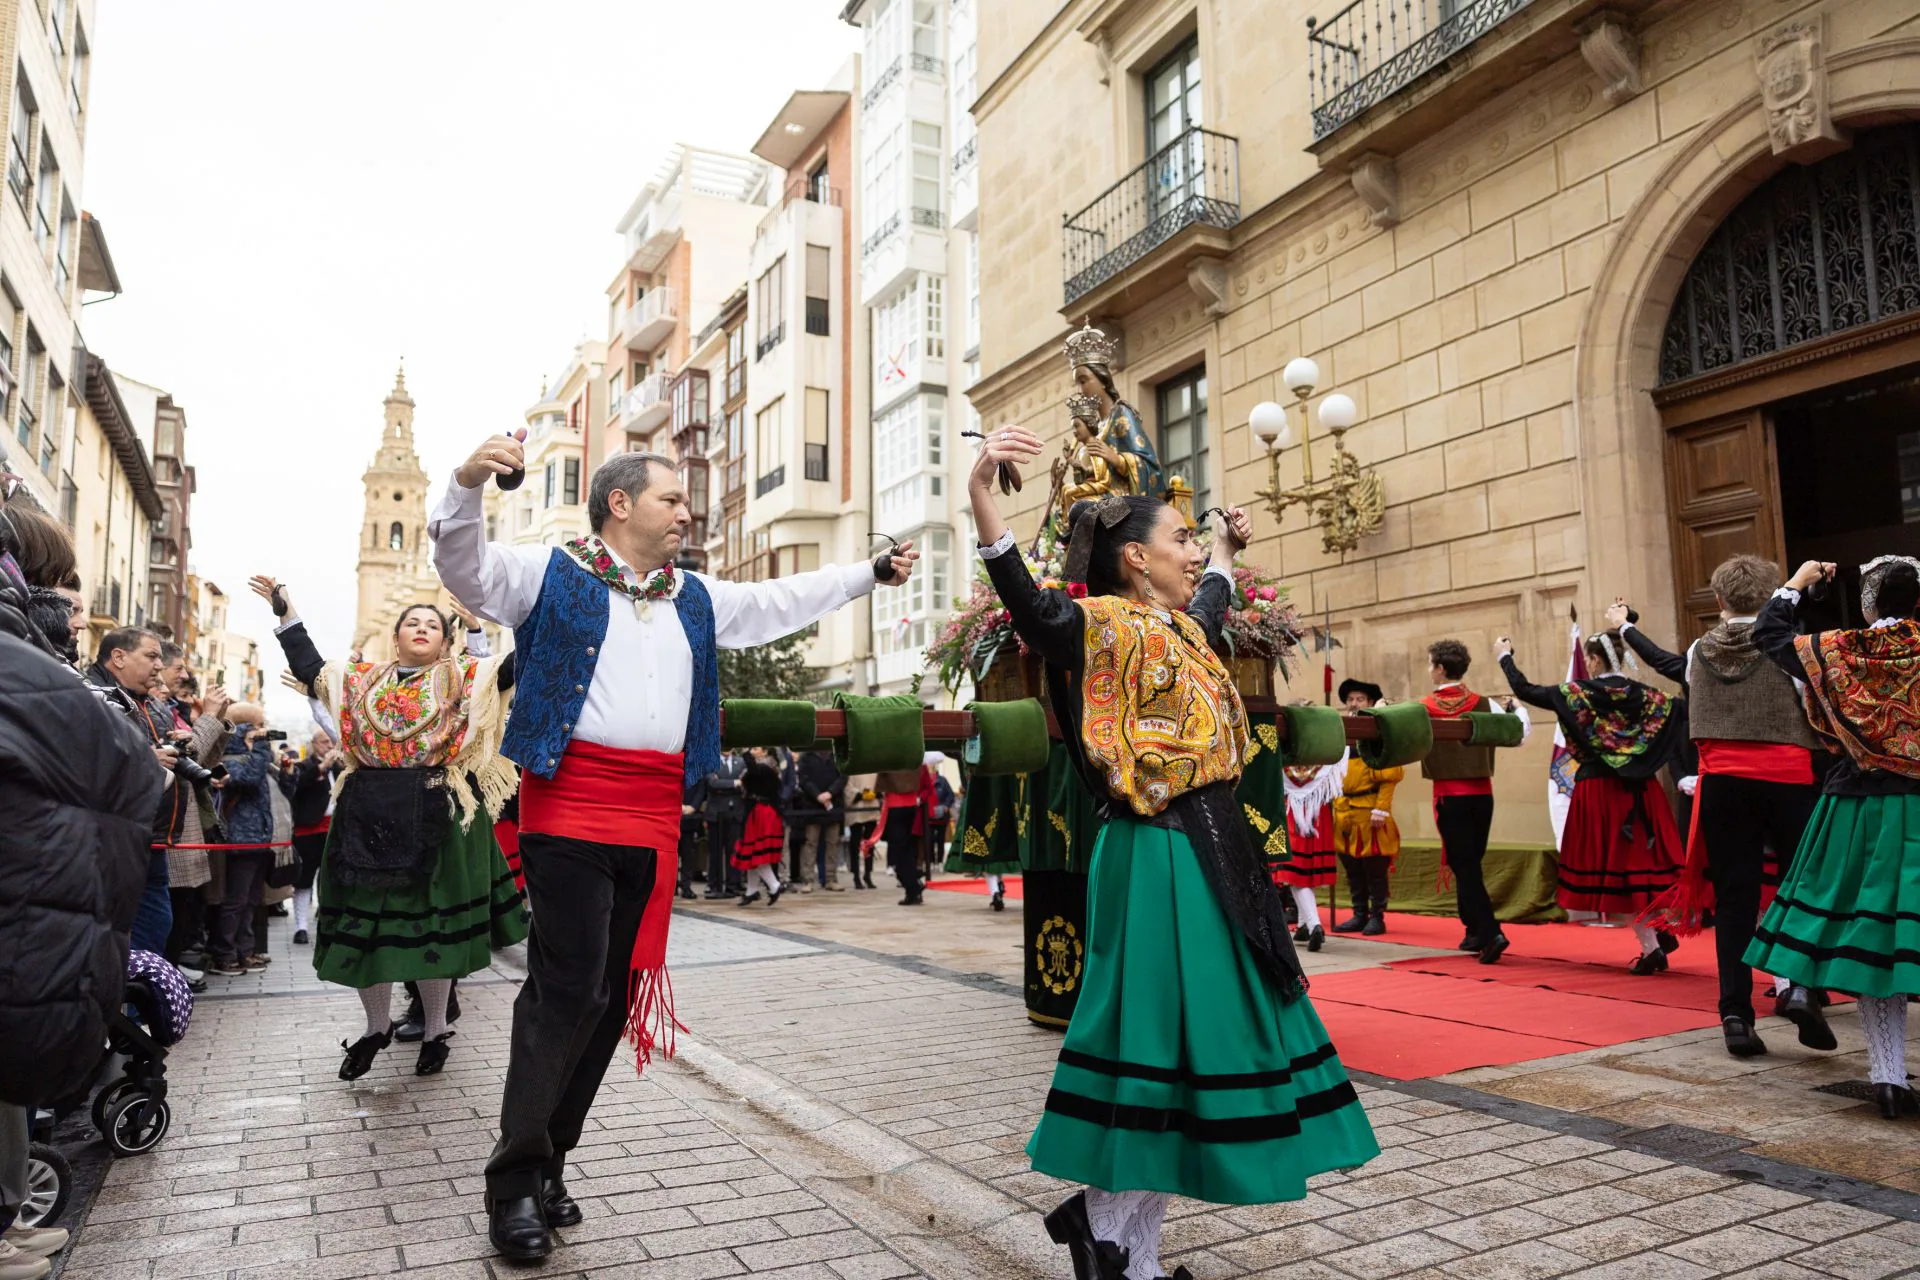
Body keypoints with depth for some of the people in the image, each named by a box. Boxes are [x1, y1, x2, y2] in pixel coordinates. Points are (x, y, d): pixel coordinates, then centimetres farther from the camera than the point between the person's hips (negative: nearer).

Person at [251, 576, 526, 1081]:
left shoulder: (466, 678, 5)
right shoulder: (361, 680, 14)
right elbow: (309, 668, 18)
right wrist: (286, 612, 18)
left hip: (437, 816, -3)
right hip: (371, 815, 3)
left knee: (435, 920, 4)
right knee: (365, 917, 6)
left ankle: (435, 1031, 19)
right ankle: (377, 1026, 26)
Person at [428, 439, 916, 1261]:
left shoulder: (697, 600, 22)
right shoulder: (552, 573, 5)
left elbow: (782, 602, 30)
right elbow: (466, 567, -8)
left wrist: (869, 573, 33)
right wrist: (468, 484, -26)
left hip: (653, 817, 6)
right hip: (569, 807, -6)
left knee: (614, 994, 8)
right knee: (569, 988, -11)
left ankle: (548, 1164, 22)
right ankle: (513, 1184, 3)